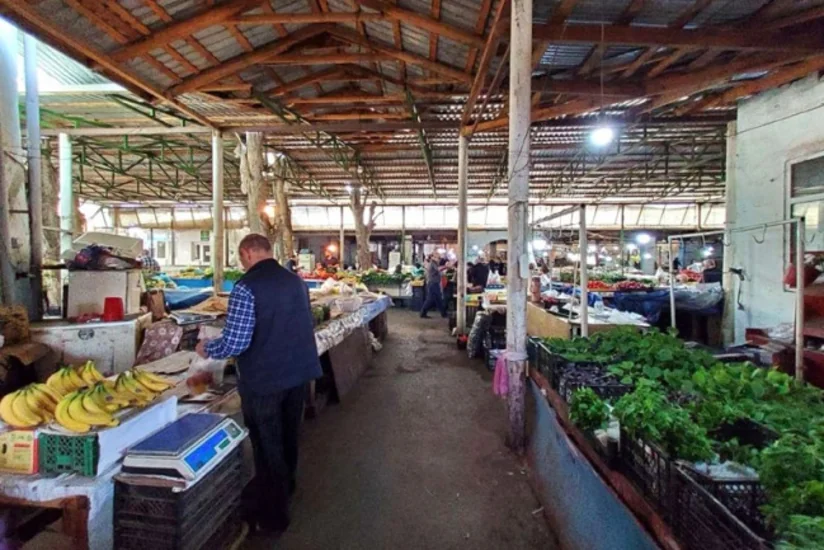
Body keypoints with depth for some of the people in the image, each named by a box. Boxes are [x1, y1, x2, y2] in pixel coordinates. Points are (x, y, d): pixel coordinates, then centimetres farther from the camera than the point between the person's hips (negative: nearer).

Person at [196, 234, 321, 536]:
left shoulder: (247, 286, -18)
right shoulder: (295, 280, 3)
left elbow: (235, 344, -21)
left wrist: (206, 348, -1)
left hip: (263, 380, -7)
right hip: (298, 373, 7)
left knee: (267, 447, 11)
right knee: (287, 438, 25)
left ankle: (271, 515, 29)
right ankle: (284, 491, 48)